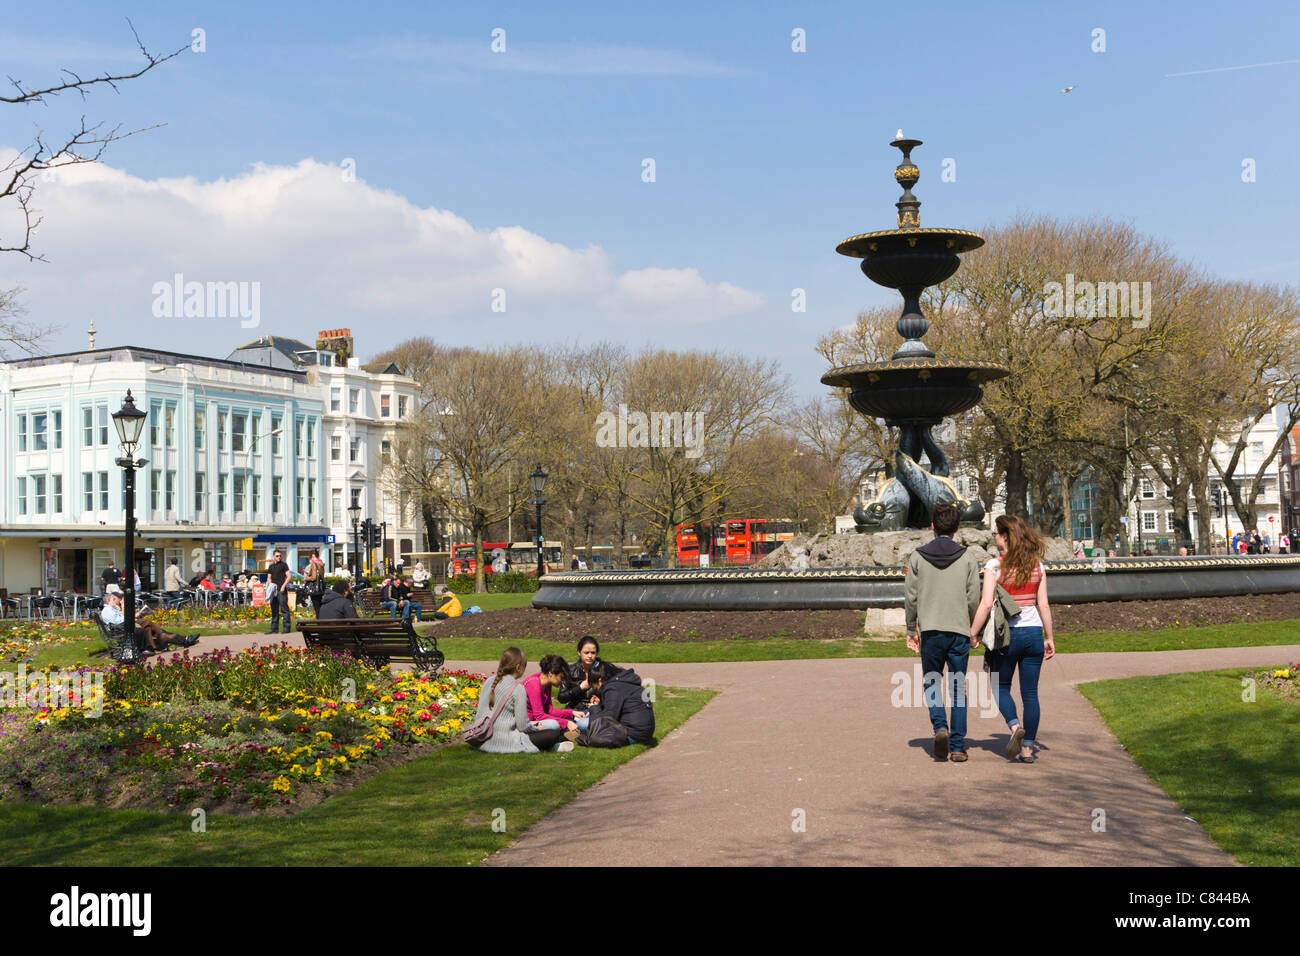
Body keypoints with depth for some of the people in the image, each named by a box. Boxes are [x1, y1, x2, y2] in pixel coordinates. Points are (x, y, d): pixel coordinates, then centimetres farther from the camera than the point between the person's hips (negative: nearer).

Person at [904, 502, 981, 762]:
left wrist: (911, 630, 10)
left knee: (931, 682, 14)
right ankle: (958, 747, 6)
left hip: (930, 631, 0)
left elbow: (910, 597, 0)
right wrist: (974, 631, 12)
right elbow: (974, 599, 0)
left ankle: (940, 726, -11)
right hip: (959, 631, 1)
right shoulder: (967, 558, 0)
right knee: (958, 687, 7)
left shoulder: (917, 558, 0)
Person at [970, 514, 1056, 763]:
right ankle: (1027, 748, 9)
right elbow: (1043, 605, 4)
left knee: (1001, 687, 15)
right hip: (1033, 632, 3)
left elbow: (986, 604, -17)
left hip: (1006, 634, -3)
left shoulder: (994, 565, -10)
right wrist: (1049, 638, 11)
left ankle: (1015, 726, -10)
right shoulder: (1037, 565, 2)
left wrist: (973, 633, -7)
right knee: (1030, 692, 9)